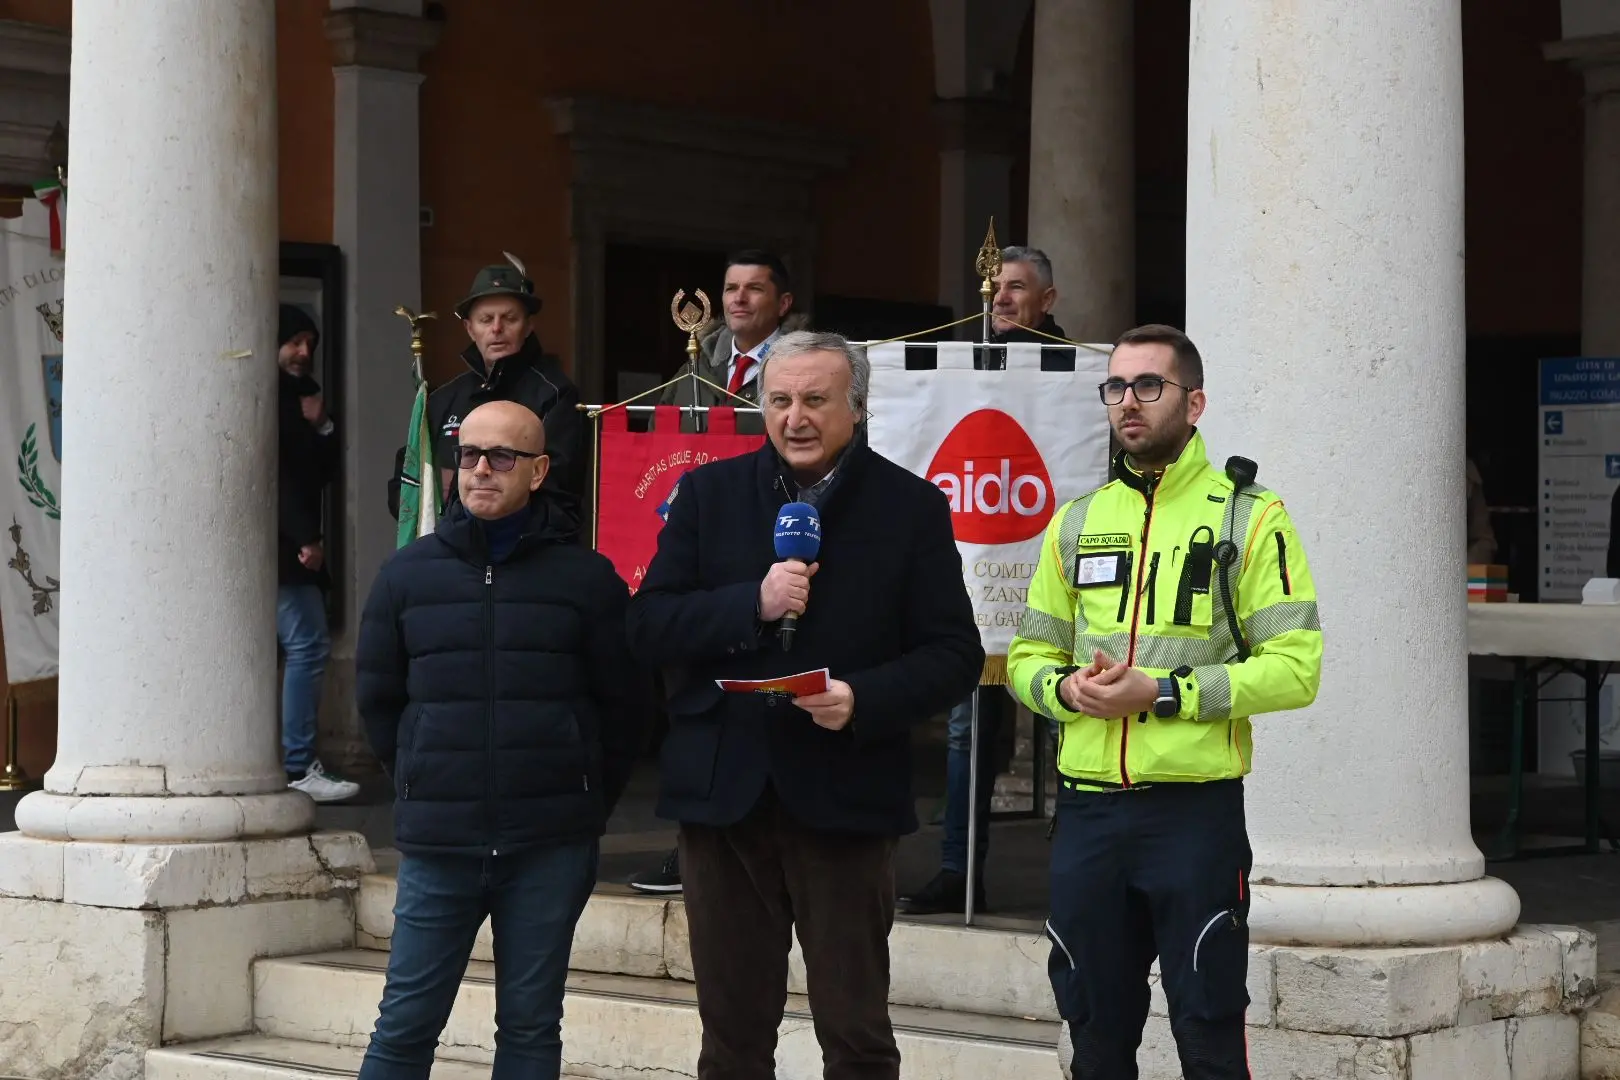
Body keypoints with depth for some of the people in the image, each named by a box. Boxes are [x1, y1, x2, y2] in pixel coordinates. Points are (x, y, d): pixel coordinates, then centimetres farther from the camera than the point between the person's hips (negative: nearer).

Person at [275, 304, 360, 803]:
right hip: (281, 548, -10)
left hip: (292, 547, 10)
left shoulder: (299, 395, 21)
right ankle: (299, 768, -15)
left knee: (302, 647, 8)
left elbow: (322, 472, 17)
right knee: (308, 645, -13)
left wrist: (320, 427, 1)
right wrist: (305, 537, -18)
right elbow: (277, 473, -16)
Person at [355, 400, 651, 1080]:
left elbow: (624, 701, 6)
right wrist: (422, 782, 11)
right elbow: (377, 697, 15)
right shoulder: (407, 574, 6)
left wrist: (584, 800, 5)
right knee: (405, 1024, 2)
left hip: (551, 847, -1)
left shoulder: (587, 578, 1)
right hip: (437, 844, 1)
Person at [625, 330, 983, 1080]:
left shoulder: (911, 506, 0)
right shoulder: (710, 493, 7)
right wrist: (753, 605, -15)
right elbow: (647, 627, 1)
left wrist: (864, 699, -19)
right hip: (722, 793, 2)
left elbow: (954, 655, -2)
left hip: (844, 799, -2)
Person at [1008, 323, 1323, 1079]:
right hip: (1087, 809, 5)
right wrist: (1066, 688, -7)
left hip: (1196, 810, -4)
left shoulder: (1248, 518, -2)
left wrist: (1163, 693, -17)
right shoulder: (1077, 522, 13)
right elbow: (1027, 656, 16)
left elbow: (1294, 668, -9)